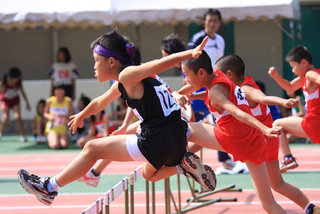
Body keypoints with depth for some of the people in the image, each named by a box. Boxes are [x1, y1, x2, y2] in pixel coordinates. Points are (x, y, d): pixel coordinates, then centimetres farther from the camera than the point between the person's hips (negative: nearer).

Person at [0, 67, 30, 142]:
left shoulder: (18, 83, -20)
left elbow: (23, 92, -7)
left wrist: (27, 103, -4)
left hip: (15, 100, 2)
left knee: (17, 117, -15)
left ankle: (22, 136, -9)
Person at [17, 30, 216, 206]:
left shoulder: (127, 75, -8)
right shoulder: (122, 85, 20)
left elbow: (162, 63, -22)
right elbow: (100, 102, 40)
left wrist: (191, 53, -37)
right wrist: (81, 116, 58)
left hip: (157, 142, -9)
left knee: (92, 149, 5)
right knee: (150, 174, 39)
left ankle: (48, 188, 15)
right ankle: (183, 164, 12)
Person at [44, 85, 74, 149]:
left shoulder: (68, 101, -3)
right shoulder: (50, 101, -4)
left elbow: (72, 114, 0)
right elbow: (45, 113, 6)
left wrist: (65, 116, -19)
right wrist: (49, 117, -17)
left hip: (63, 128, 2)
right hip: (52, 128, -2)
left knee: (64, 145, -19)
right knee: (55, 146, -23)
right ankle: (50, 142, 14)